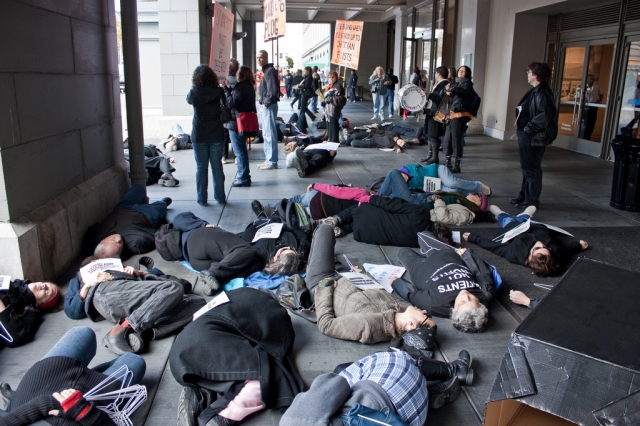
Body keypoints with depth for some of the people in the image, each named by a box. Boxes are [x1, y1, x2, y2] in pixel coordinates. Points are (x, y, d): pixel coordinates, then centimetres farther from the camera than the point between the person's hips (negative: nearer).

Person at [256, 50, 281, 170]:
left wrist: (266, 103, -16)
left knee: (270, 134, -7)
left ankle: (272, 161, -4)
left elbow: (273, 90, -21)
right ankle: (268, 159, 21)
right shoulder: (265, 71, 17)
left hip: (268, 106, -10)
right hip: (264, 106, 10)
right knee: (266, 134, 14)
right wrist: (261, 104, 12)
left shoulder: (270, 71, -12)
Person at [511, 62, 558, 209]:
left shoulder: (542, 93, -18)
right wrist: (521, 127, 7)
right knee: (526, 167, 19)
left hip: (533, 138, -10)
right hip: (525, 136, 10)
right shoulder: (534, 91, 12)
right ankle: (524, 195, 32)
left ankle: (532, 200, 10)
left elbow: (544, 116, -27)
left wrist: (528, 128, -20)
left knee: (532, 169, 0)